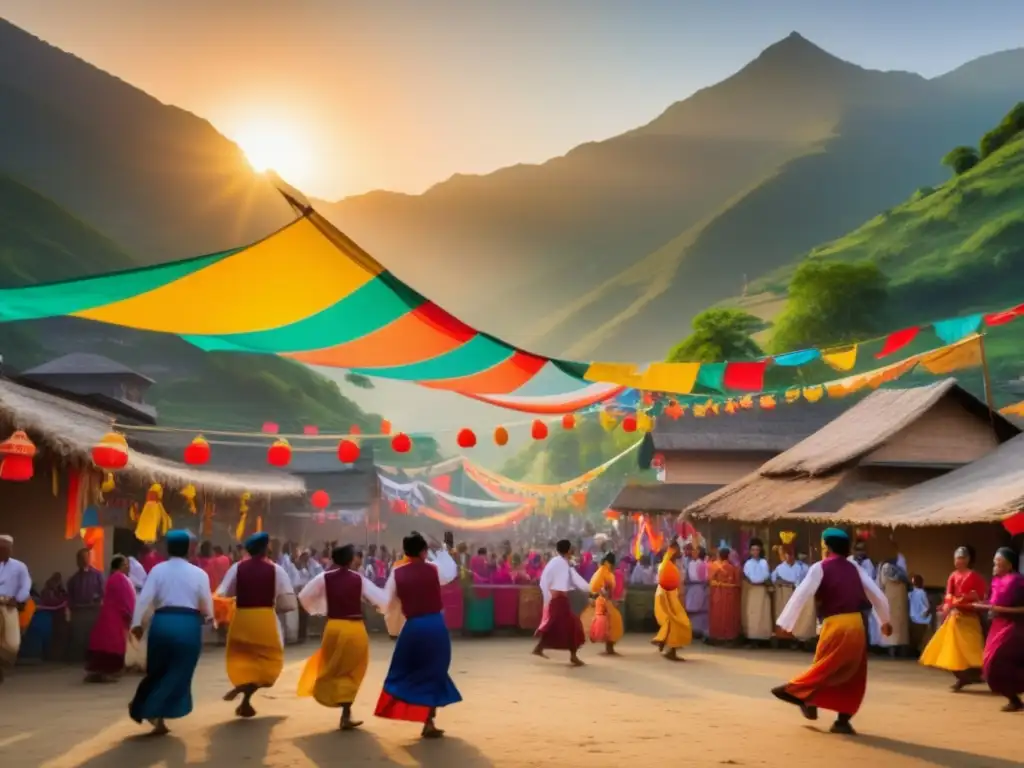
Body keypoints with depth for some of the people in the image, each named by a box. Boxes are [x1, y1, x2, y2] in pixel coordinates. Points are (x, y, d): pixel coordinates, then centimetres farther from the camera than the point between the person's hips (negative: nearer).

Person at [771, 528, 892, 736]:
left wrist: (785, 623, -3)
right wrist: (884, 621, 33)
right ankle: (843, 720, 13)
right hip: (857, 624, 5)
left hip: (836, 624, -5)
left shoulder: (820, 568, 0)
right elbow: (878, 595, 18)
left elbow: (801, 595, -6)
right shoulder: (854, 568, 15)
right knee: (852, 675, 11)